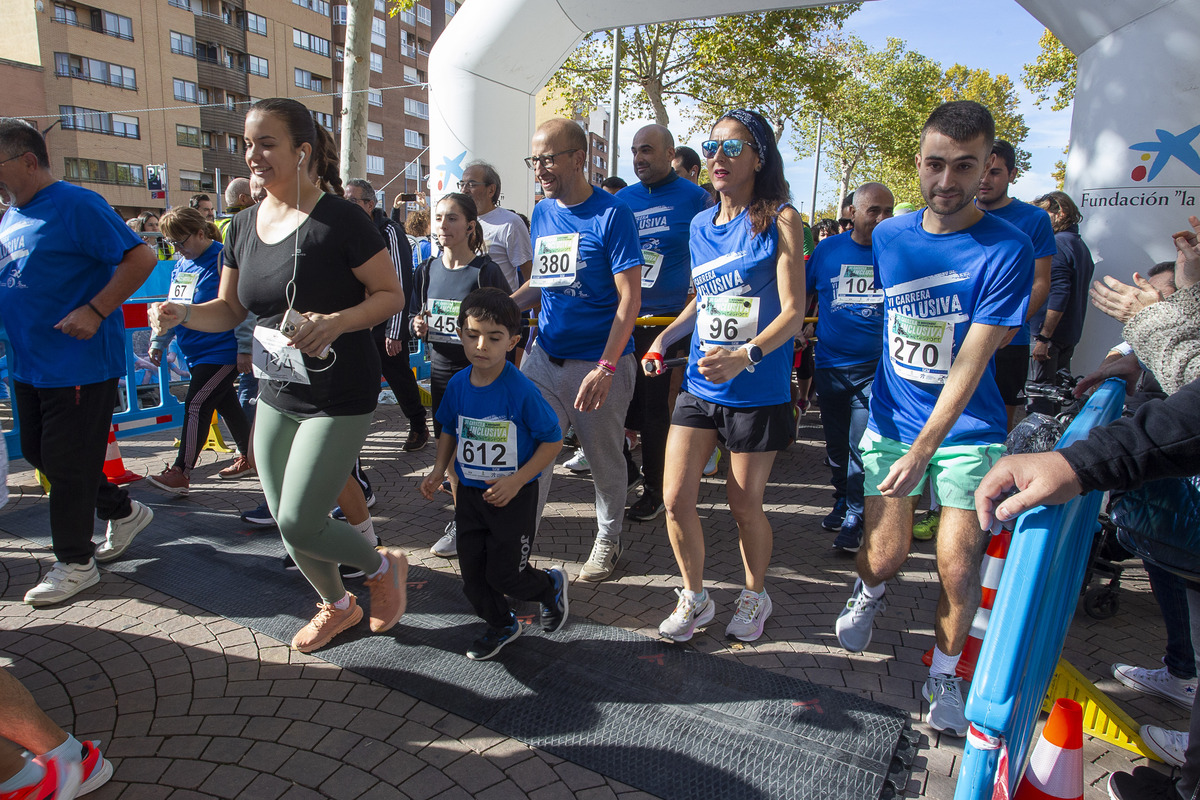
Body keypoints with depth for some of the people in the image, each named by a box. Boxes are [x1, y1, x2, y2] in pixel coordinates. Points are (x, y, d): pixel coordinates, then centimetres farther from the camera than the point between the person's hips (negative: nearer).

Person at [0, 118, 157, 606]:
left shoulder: (76, 205, -13)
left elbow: (141, 259, -20)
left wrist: (94, 311, -25)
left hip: (79, 365, -9)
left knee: (66, 465, 0)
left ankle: (75, 563, 16)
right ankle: (123, 512, 33)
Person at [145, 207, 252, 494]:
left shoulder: (223, 258, -14)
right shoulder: (181, 264, 13)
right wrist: (159, 342, 22)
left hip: (222, 351, -9)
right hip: (196, 352, 9)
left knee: (196, 405, -9)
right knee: (225, 403, 14)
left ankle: (180, 473, -3)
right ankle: (249, 458, 26)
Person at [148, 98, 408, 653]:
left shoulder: (339, 219, -13)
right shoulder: (245, 226, 8)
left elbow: (391, 294, -11)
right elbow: (228, 309, 14)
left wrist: (336, 322, -27)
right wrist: (182, 314, -6)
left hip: (338, 400, -7)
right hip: (274, 398, 7)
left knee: (300, 524, -9)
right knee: (285, 523, 14)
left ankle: (384, 566, 21)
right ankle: (336, 605, 40)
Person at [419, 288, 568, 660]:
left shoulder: (522, 391, -22)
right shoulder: (458, 385, -5)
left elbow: (553, 440, -16)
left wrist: (516, 480, -22)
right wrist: (439, 471, 0)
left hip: (513, 497, -5)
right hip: (469, 493, 5)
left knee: (504, 574, 4)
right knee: (472, 572, 13)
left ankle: (551, 584, 37)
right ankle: (501, 625, 40)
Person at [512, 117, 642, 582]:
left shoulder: (612, 214, -10)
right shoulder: (541, 214, 9)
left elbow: (629, 297, -14)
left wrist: (605, 368, -22)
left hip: (600, 363, -5)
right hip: (545, 357, 5)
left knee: (605, 461, 11)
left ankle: (608, 540, 33)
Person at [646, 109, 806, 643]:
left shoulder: (780, 220, -7)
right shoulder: (700, 226, 9)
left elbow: (794, 312, -14)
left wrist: (744, 356, -30)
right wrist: (664, 338, 7)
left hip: (757, 392, -4)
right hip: (699, 386, 5)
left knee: (744, 506, 8)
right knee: (676, 499, 1)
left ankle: (755, 596, 36)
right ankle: (694, 598, 25)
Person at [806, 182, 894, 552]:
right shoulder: (828, 249, 3)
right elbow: (802, 294, 14)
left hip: (876, 367, -2)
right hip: (830, 363, 3)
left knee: (862, 447, -7)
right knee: (836, 442, 15)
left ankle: (855, 518, 6)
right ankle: (842, 500, 35)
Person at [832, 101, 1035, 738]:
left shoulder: (1006, 250, -14)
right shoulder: (888, 236, 0)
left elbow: (970, 365, -18)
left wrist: (922, 451, -23)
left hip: (967, 429, -2)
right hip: (892, 420, 3)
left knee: (959, 568, -1)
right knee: (885, 555, 3)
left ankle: (943, 674, 25)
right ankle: (869, 590, 39)